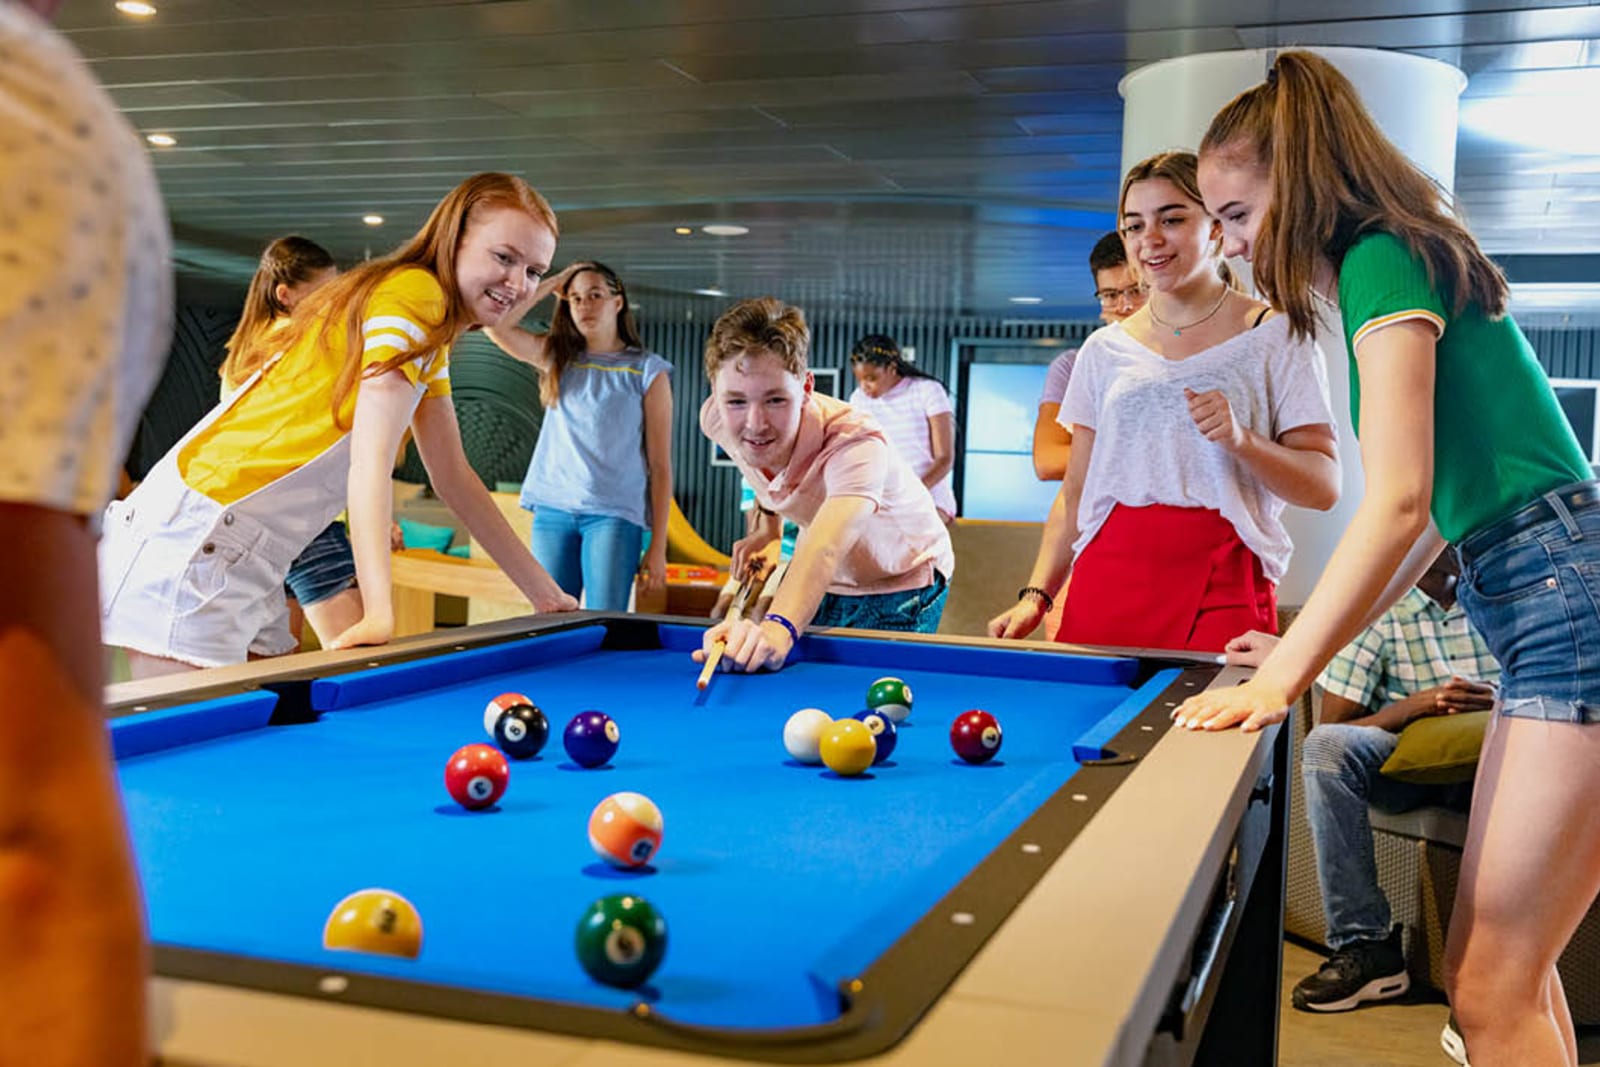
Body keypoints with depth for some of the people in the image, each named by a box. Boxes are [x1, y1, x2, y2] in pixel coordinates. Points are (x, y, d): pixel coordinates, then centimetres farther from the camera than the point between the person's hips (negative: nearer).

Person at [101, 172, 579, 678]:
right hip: (193, 537, -10)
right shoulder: (416, 290, -12)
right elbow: (371, 460, -22)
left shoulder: (434, 342, 17)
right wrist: (379, 611, -32)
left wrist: (544, 591, 18)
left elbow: (454, 478, 19)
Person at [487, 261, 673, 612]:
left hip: (614, 514, -3)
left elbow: (660, 465, 0)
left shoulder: (647, 371, 2)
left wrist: (658, 546, -4)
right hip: (553, 510, 4)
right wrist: (549, 285, 5)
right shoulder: (558, 358, 13)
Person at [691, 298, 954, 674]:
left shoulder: (855, 445, -40)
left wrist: (778, 626, -79)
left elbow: (826, 548, -61)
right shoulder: (718, 420, -20)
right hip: (819, 582, 6)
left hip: (900, 588, -5)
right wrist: (768, 526, -1)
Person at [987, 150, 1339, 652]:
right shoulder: (1104, 349, 12)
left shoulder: (1275, 338, 3)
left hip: (1222, 593, -2)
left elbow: (1325, 487, 0)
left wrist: (1242, 441, -17)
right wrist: (1035, 596, 2)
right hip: (1105, 584, 3)